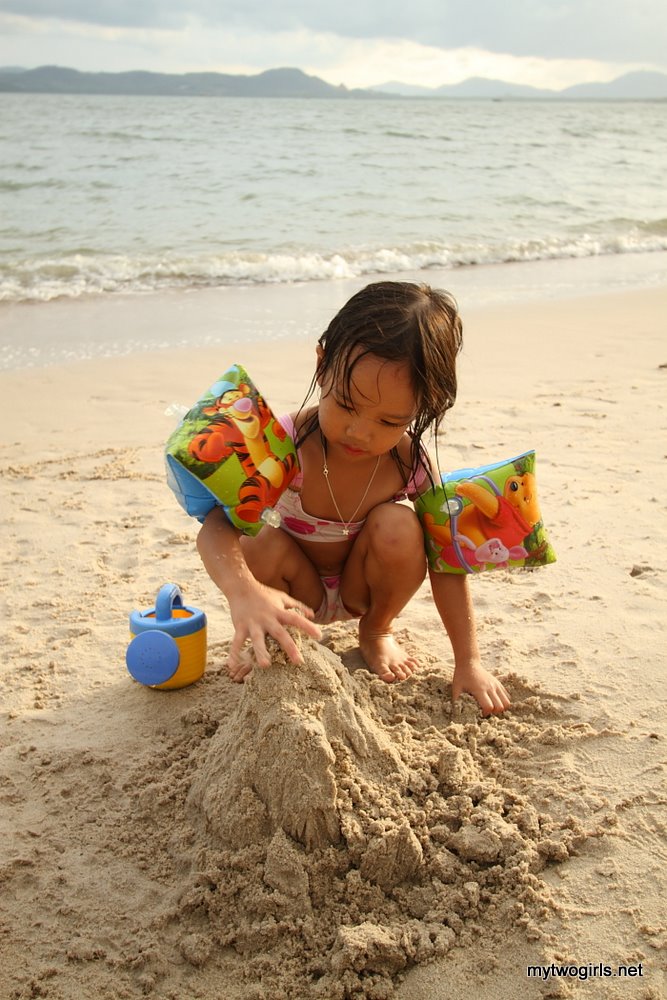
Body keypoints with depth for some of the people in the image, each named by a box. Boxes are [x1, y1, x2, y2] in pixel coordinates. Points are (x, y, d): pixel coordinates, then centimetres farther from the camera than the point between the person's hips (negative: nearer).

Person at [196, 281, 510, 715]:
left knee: (399, 528, -28)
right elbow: (217, 524, -40)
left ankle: (376, 631, 3)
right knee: (264, 545, -33)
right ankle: (269, 640, 0)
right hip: (300, 593, -1)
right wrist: (244, 593, -61)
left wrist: (469, 662, -16)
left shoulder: (410, 464, -24)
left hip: (360, 586, 2)